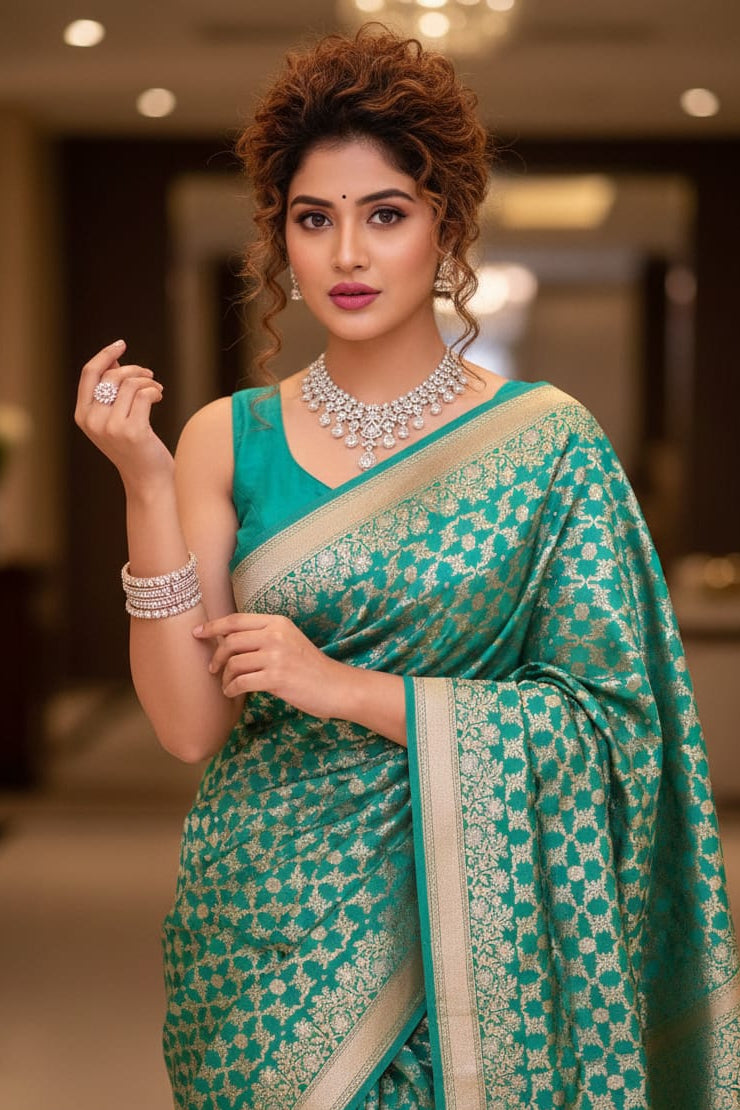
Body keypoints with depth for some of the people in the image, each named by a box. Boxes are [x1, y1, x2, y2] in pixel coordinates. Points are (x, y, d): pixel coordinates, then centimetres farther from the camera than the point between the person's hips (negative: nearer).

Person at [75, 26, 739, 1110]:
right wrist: (147, 487, -14)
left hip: (469, 919, -1)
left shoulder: (545, 442, -5)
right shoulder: (227, 439, 0)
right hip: (266, 923, 2)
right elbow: (190, 725, -5)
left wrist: (347, 688, -16)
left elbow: (605, 718, -9)